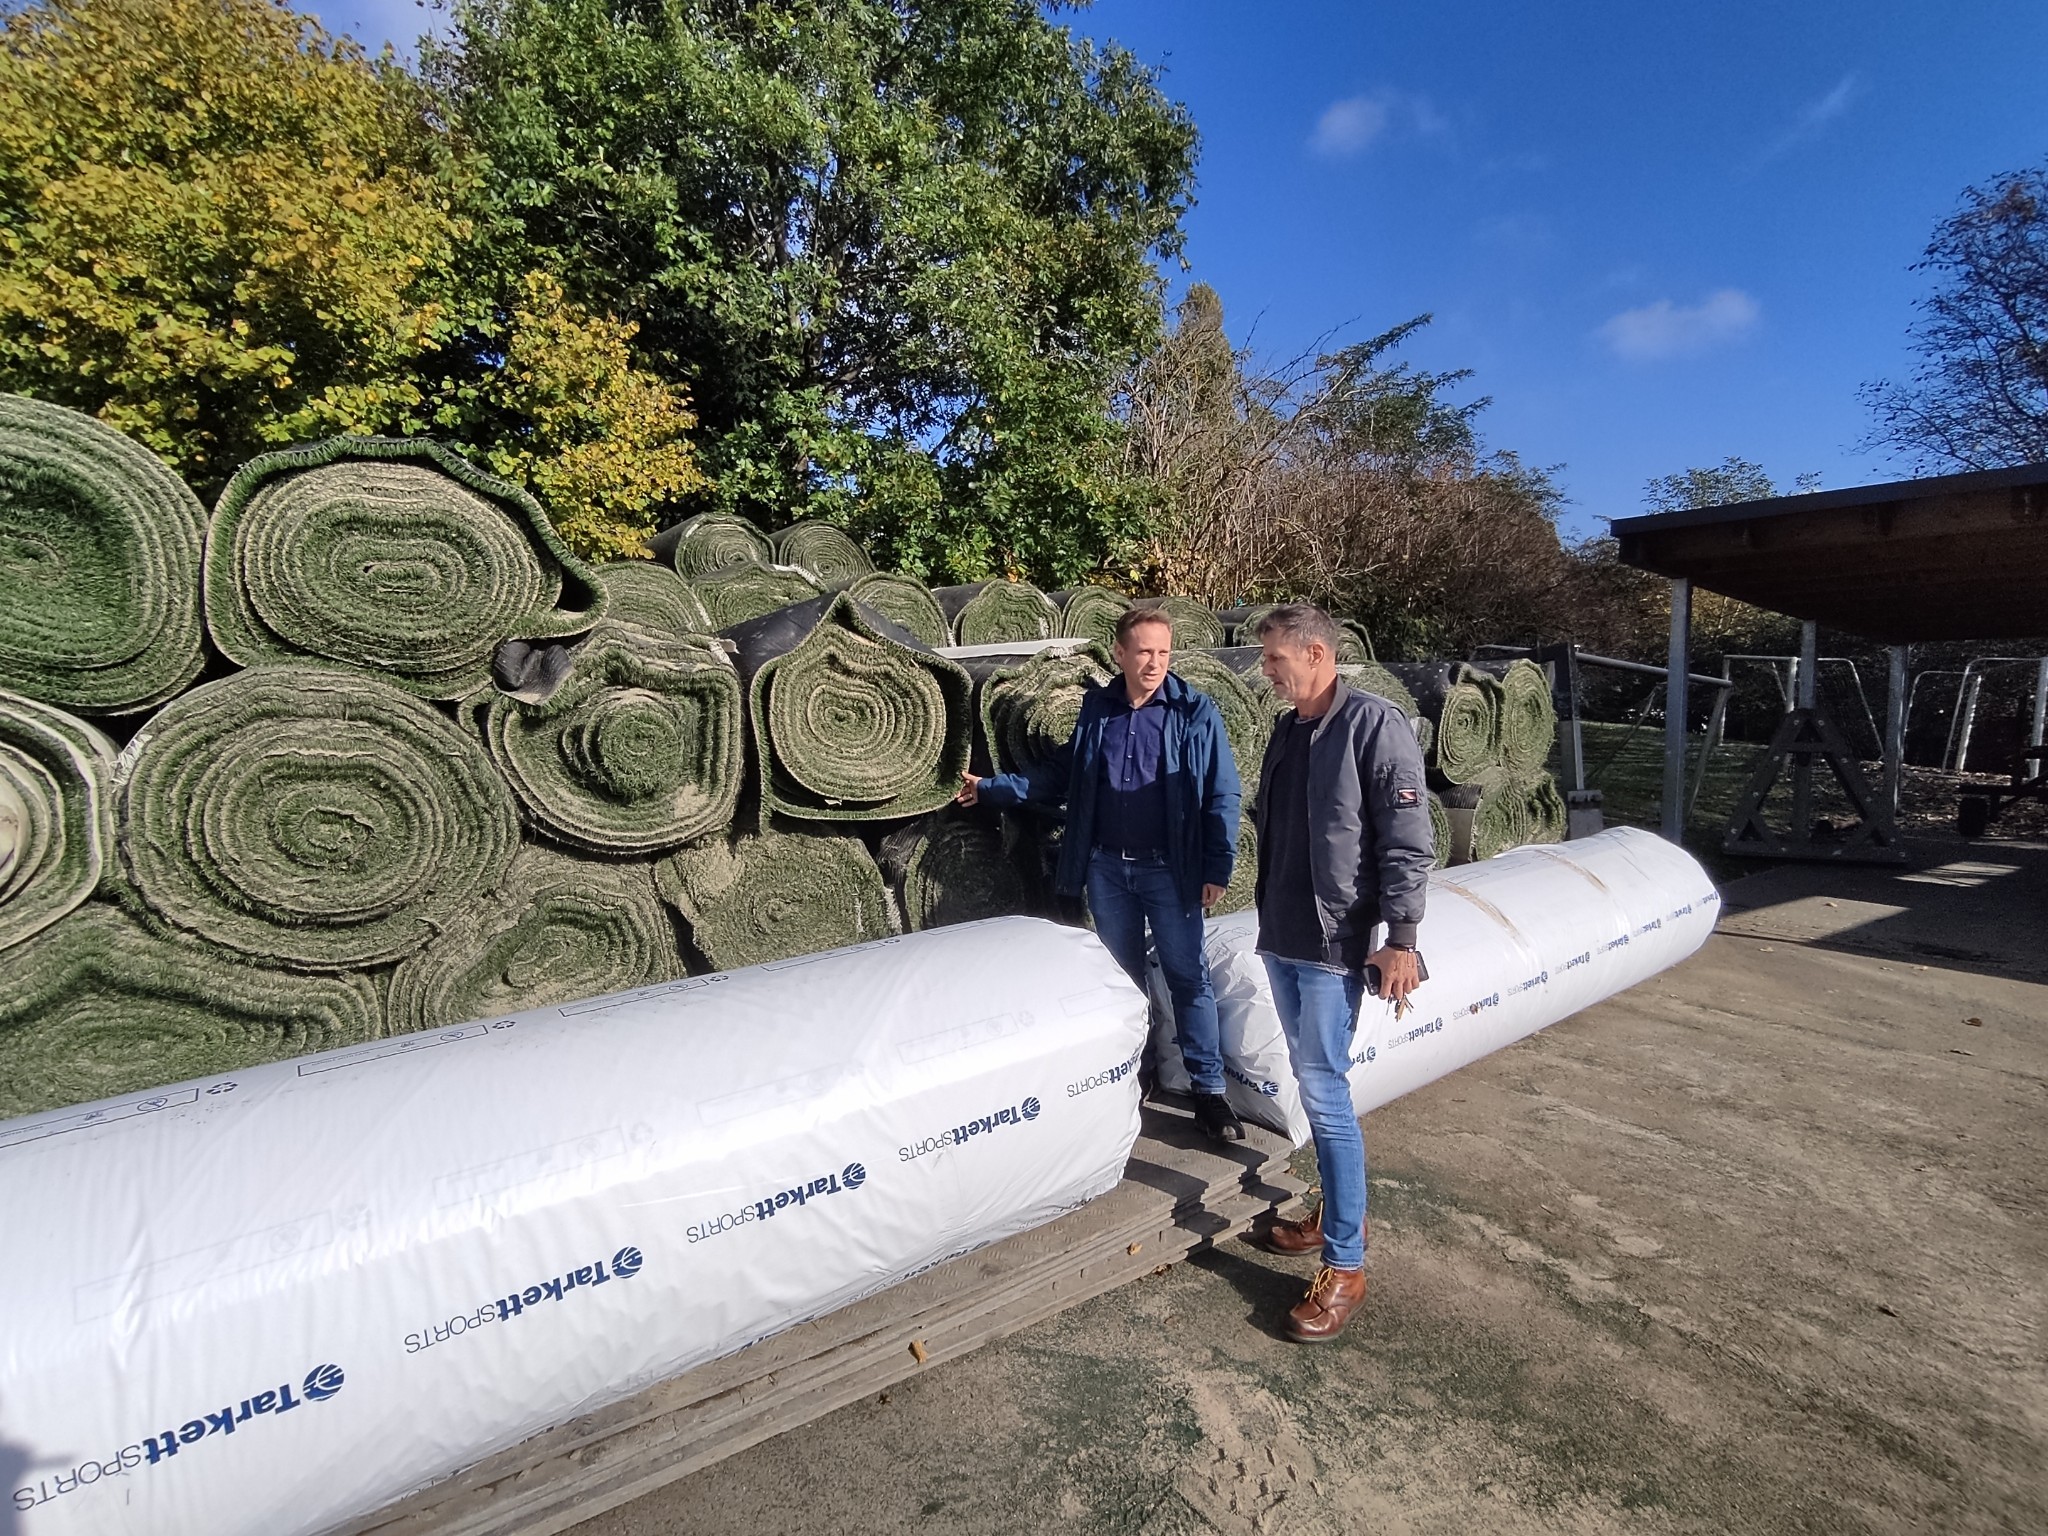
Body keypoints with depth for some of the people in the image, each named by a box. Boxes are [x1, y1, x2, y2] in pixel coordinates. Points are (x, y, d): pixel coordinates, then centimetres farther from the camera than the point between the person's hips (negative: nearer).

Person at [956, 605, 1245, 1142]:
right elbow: (1061, 775, 12)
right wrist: (991, 788, 7)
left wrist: (1217, 868, -12)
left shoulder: (1196, 712, -7)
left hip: (1168, 870, -3)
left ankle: (1209, 1091, 14)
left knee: (1189, 977, 2)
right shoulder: (1097, 708, 4)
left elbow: (1222, 796, -7)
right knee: (1121, 977, 14)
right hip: (1106, 867, 4)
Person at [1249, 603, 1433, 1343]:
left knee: (1324, 1091, -5)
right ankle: (1338, 1212, 33)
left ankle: (1344, 1265, 8)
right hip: (1281, 939, 8)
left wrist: (1401, 938, -18)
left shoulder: (1375, 725, -13)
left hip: (1335, 945, -8)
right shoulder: (1287, 730, 11)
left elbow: (1408, 842, -15)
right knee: (1312, 1082, 16)